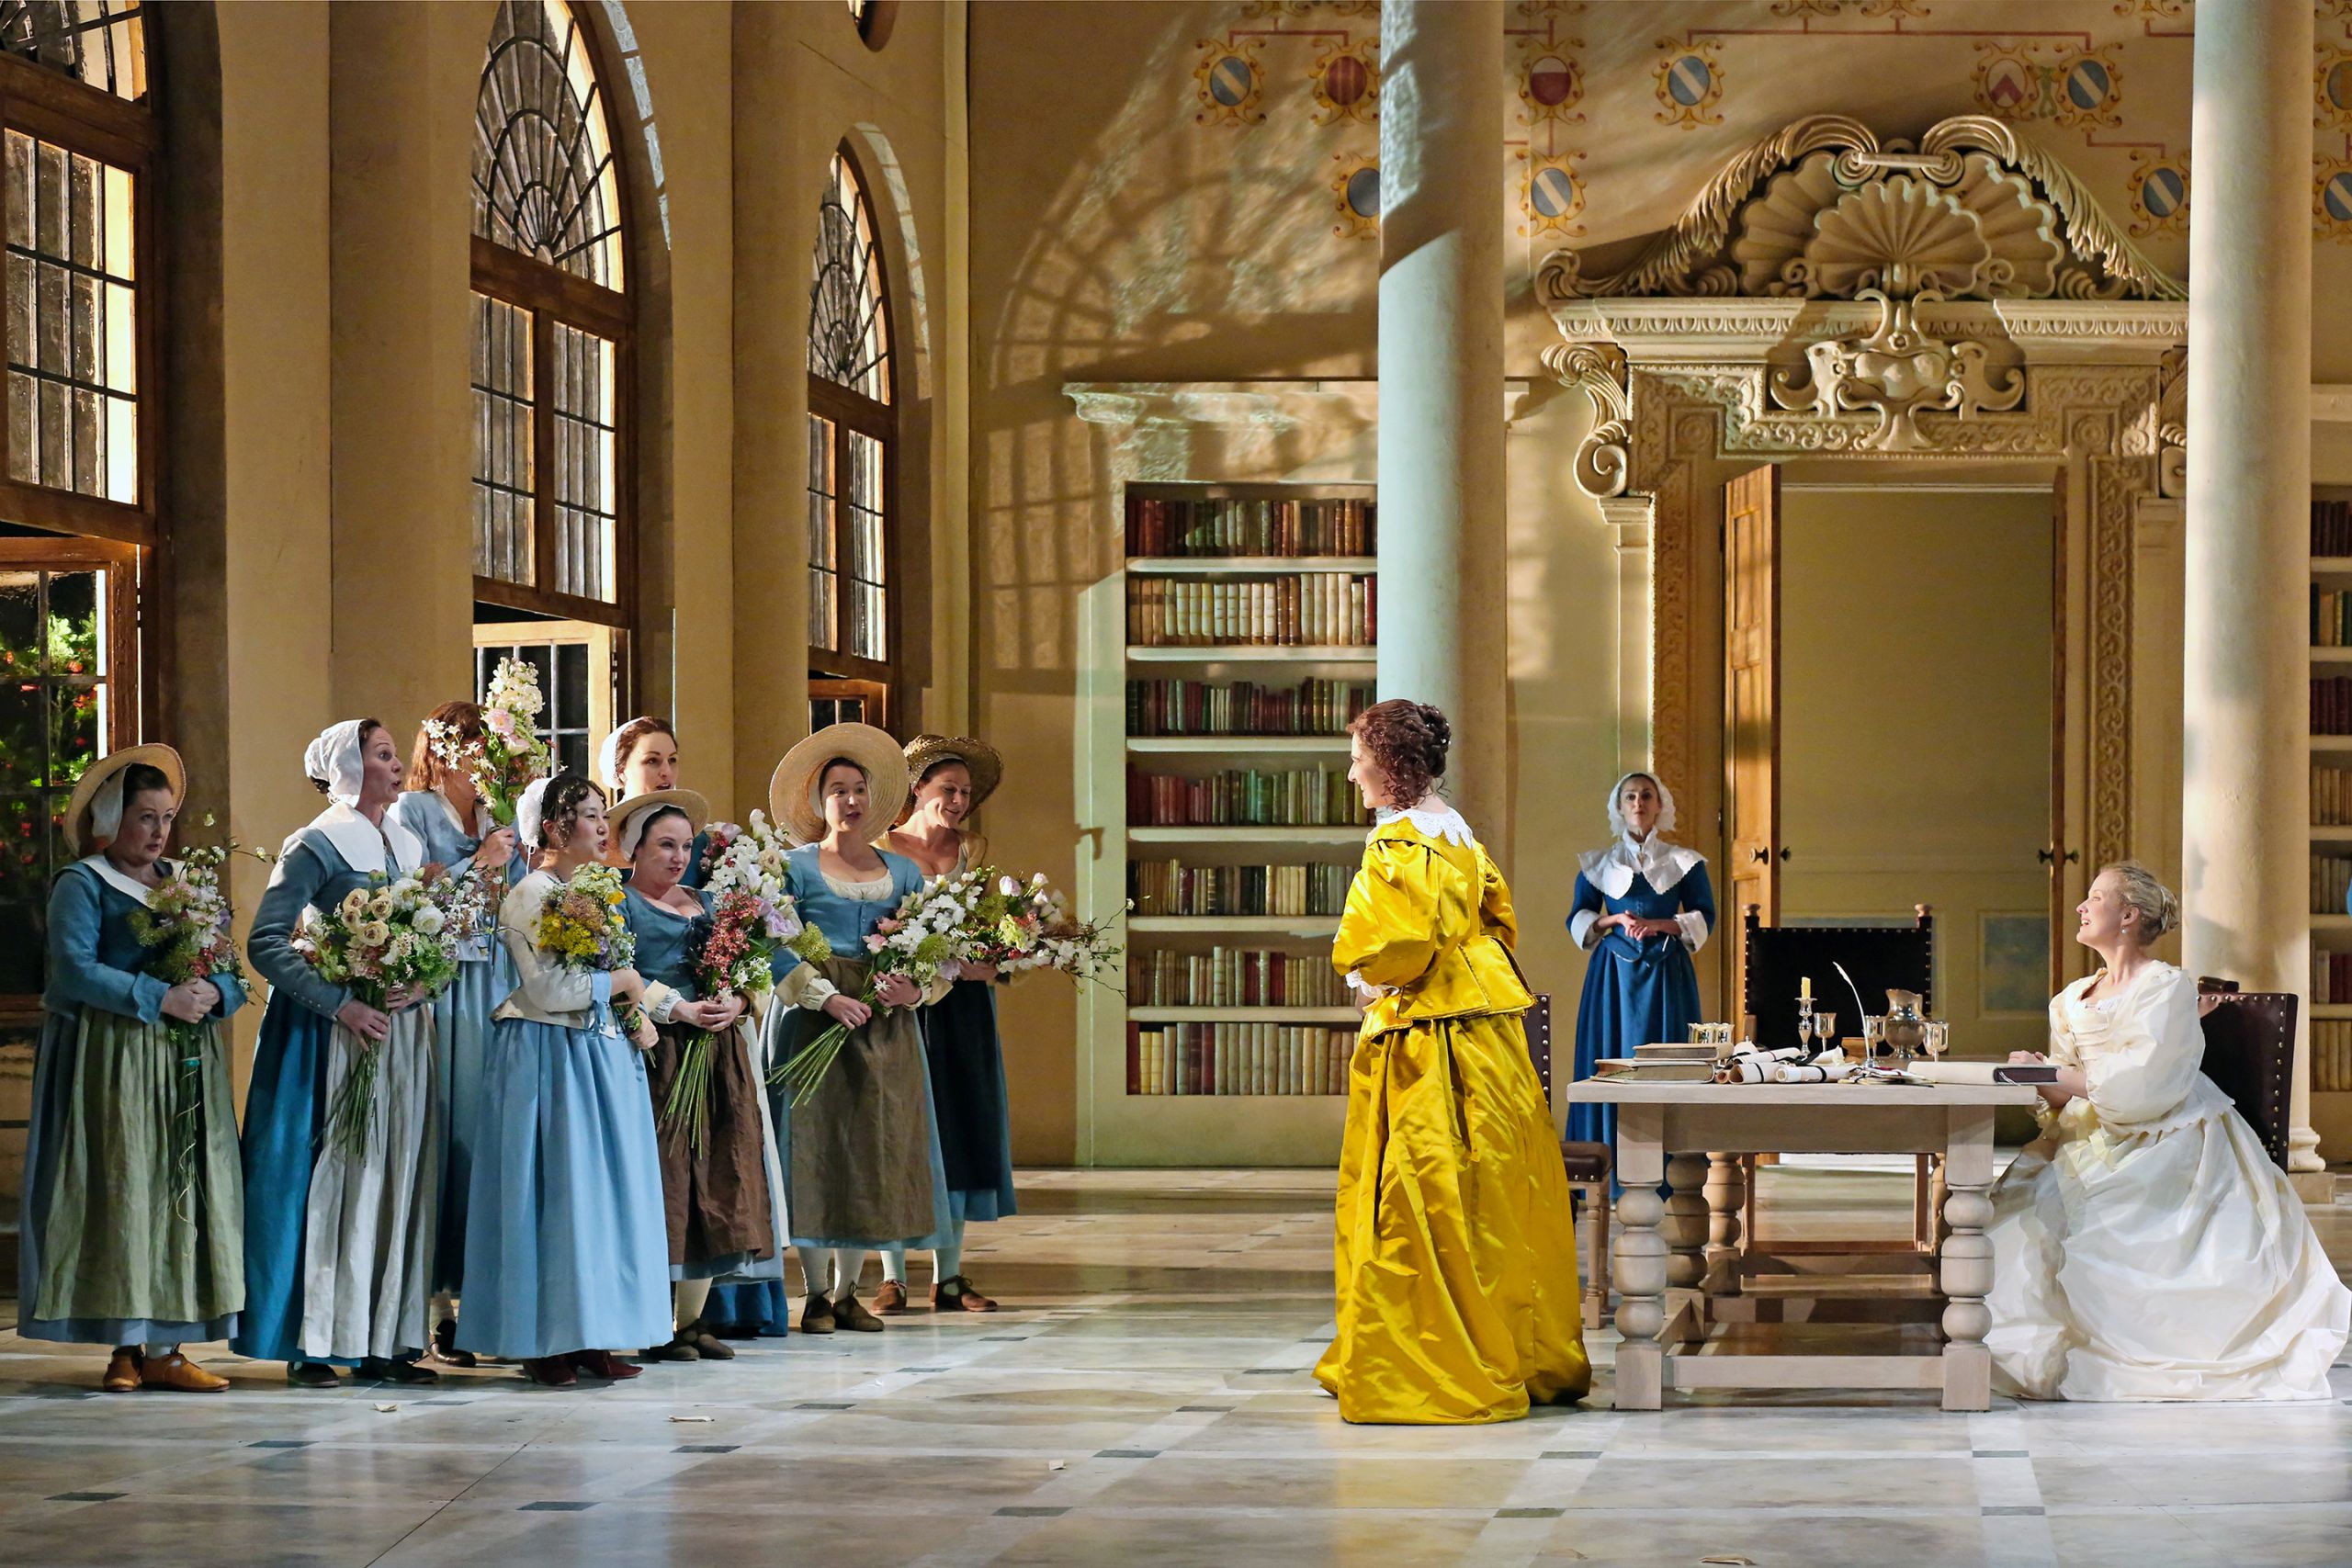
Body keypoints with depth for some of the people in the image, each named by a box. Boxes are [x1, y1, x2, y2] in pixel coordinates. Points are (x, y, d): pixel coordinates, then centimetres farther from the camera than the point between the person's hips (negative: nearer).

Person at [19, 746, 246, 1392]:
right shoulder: (82, 885, -1)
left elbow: (230, 973, 13)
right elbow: (75, 971, -15)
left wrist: (214, 993, -10)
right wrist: (161, 999, -19)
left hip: (187, 1067, 6)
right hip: (112, 1064, -6)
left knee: (182, 1194, 0)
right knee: (121, 1194, -7)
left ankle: (165, 1349, 0)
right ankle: (125, 1348, -5)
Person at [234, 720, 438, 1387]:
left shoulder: (409, 846, 14)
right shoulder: (318, 847, -7)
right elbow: (265, 943, -13)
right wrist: (340, 1004, -19)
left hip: (402, 1029, 7)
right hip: (333, 1033, -7)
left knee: (397, 1176, 5)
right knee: (331, 1174, -7)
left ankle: (382, 1339, 9)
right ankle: (312, 1344, -3)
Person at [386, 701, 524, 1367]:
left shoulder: (502, 817, 19)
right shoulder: (412, 812, 2)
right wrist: (478, 865, -8)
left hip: (503, 986, 5)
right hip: (442, 987, -5)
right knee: (448, 1133, -8)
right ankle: (440, 1306, -4)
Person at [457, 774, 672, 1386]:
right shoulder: (530, 895, -11)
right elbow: (549, 989, -19)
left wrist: (639, 1015, 1)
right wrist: (620, 982, -8)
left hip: (605, 1053, 8)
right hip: (551, 1055, -8)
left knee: (605, 1191, 7)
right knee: (557, 1192, -6)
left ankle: (591, 1336, 11)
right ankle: (544, 1343, -1)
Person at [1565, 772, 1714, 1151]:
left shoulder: (1684, 863, 10)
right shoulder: (1599, 864, 12)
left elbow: (1704, 918, 4)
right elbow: (1577, 920, 9)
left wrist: (1659, 925, -11)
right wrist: (1615, 921, -9)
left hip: (1667, 974, 0)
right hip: (1614, 974, 0)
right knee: (1611, 1059, -6)